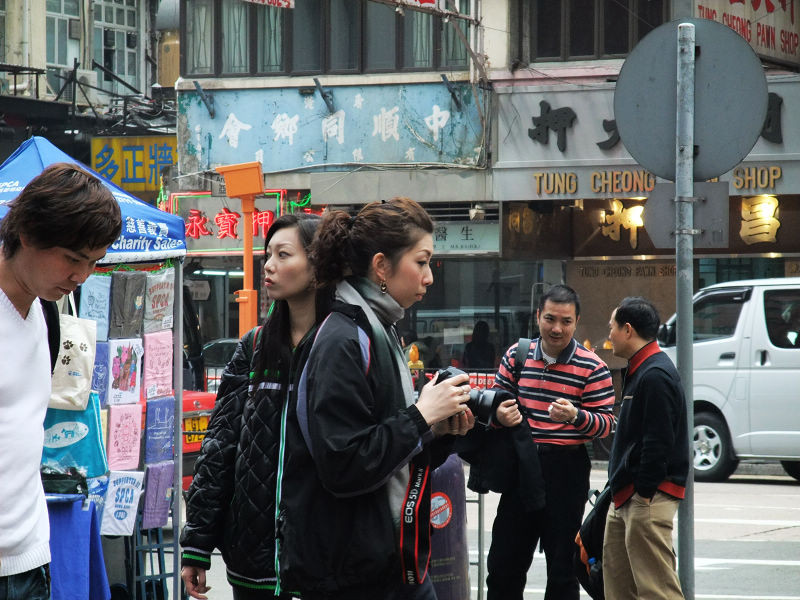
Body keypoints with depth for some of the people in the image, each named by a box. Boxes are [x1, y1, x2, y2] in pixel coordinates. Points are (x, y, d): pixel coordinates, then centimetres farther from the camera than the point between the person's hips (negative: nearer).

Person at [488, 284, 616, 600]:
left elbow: (606, 423, -8)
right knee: (503, 562, 10)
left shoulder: (592, 368, -6)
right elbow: (497, 399, 15)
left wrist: (575, 416, -28)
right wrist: (500, 414, -9)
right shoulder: (516, 356, 5)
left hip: (566, 469, -4)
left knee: (562, 568, 5)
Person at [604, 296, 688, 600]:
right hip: (627, 495, 11)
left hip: (648, 497, -11)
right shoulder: (638, 371, 17)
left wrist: (644, 493, -20)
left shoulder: (655, 376, -16)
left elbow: (658, 442, -22)